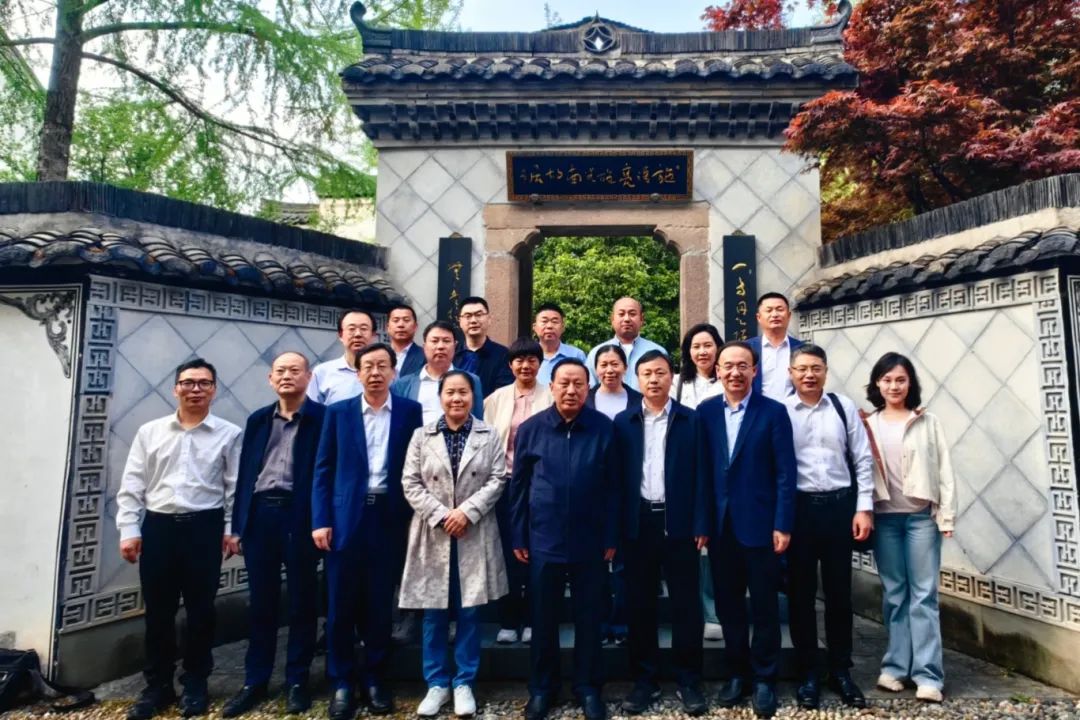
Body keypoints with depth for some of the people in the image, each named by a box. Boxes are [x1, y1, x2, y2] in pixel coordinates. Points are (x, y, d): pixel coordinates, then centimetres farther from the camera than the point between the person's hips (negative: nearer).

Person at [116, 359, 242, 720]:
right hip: (157, 526, 2)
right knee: (157, 610, 11)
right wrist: (129, 530, 0)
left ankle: (195, 684, 24)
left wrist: (232, 529, -4)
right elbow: (132, 485, 6)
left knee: (200, 609, 8)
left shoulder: (229, 434, 0)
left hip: (204, 528, -2)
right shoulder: (150, 432, 7)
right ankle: (157, 686, 27)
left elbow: (236, 487, -1)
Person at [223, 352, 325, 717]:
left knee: (301, 602, 7)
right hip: (260, 515, 4)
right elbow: (244, 473, 13)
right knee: (260, 603, 12)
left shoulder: (323, 417, -3)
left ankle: (297, 681, 21)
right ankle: (255, 681, 25)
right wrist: (237, 524, 10)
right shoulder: (257, 420, 13)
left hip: (300, 517, -4)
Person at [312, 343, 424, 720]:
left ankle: (375, 680, 27)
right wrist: (320, 520, -4)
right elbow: (323, 470, 3)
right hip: (346, 519, 1)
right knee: (342, 605, 7)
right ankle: (341, 683, 23)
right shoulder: (338, 412, 5)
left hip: (390, 519, 0)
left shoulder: (410, 411, 2)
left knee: (381, 605, 10)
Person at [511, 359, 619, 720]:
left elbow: (612, 486, -1)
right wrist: (518, 536, 1)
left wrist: (611, 537, -1)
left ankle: (587, 687, 32)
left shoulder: (604, 428, -5)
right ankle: (542, 687, 32)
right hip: (543, 540, 1)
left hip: (590, 541, 0)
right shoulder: (530, 428, -3)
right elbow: (518, 484, 1)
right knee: (543, 617, 13)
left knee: (589, 617, 13)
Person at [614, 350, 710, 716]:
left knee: (686, 603, 6)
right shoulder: (623, 422, 5)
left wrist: (701, 525, -5)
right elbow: (618, 476, 3)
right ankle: (644, 680, 23)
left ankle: (688, 680, 22)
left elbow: (700, 475, 0)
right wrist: (615, 527, -2)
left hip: (678, 522, -1)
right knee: (639, 604, 9)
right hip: (637, 523, 1)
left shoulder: (691, 420, 2)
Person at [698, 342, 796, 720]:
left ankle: (764, 678, 26)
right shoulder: (705, 411, 3)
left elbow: (785, 473, -7)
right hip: (719, 524, 3)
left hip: (759, 524, -3)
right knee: (728, 604, 14)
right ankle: (737, 672, 30)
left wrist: (783, 525, -11)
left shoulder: (774, 412, -5)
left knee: (764, 606, 9)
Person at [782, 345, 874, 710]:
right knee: (800, 593, 8)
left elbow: (863, 460, 5)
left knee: (839, 592, 12)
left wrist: (864, 508, -1)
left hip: (840, 505, 2)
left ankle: (841, 671, 29)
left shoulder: (844, 406, 3)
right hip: (797, 507, -2)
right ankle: (808, 674, 24)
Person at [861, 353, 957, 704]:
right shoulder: (867, 425, 6)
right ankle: (895, 666, 17)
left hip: (922, 515, -1)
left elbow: (944, 471, 1)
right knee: (894, 593, 10)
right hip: (884, 517, 2)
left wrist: (947, 515, -4)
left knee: (924, 594, 1)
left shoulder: (928, 422, 3)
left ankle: (928, 674, 6)